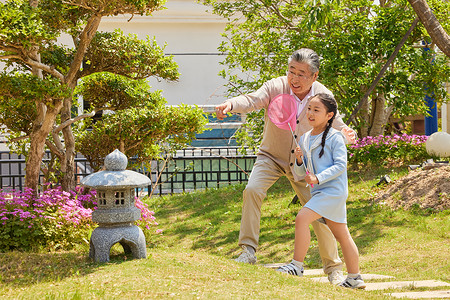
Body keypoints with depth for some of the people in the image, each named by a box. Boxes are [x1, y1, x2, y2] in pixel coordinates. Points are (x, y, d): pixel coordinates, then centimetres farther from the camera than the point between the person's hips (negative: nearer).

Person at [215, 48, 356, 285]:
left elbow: (336, 126, -6)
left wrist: (346, 135, -31)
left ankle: (333, 269, 15)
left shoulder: (324, 96, -13)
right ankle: (248, 251, -19)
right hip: (271, 157, -1)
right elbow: (252, 100, -33)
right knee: (252, 190, -28)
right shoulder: (276, 87, -18)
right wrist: (230, 104, -55)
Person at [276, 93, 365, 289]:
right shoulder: (304, 139, 13)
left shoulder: (334, 138, -8)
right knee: (341, 235, 13)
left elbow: (340, 166, -14)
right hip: (318, 192, 8)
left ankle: (297, 265, -14)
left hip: (333, 190, -8)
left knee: (302, 218, -20)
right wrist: (299, 160, -7)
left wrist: (318, 178, -23)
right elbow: (300, 173, 14)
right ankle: (354, 278, 19)